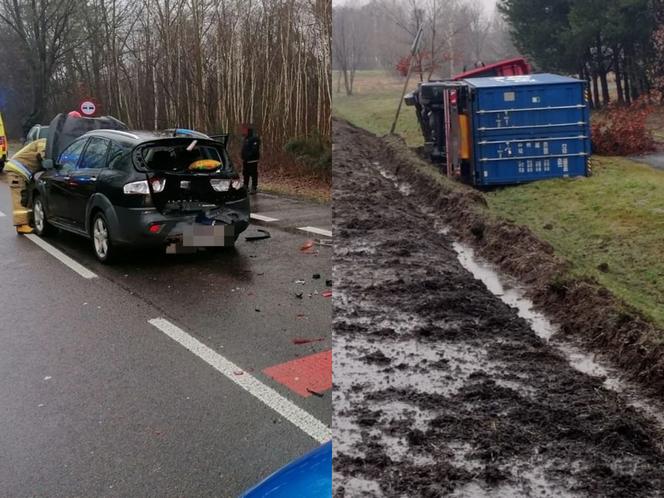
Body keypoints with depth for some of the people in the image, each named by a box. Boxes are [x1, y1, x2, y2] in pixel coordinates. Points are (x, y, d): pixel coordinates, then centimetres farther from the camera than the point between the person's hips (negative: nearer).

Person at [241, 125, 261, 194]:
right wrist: (243, 157, 13)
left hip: (252, 160, -10)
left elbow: (254, 150, -22)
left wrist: (249, 155, -23)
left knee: (253, 174, -6)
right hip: (246, 160, 10)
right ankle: (245, 187, 26)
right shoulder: (246, 138, 18)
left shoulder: (255, 139, -14)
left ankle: (254, 188, -2)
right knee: (245, 174, 16)